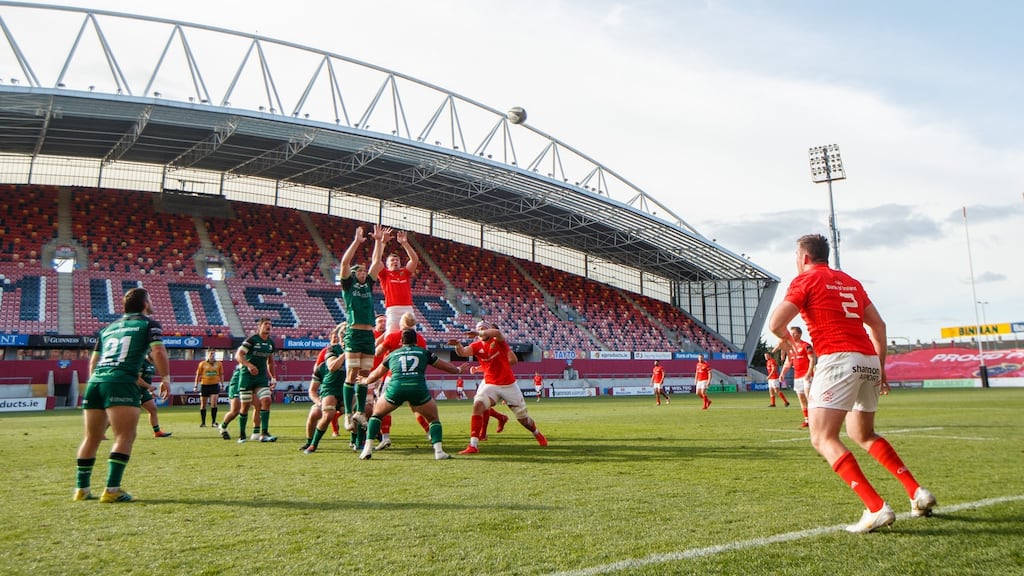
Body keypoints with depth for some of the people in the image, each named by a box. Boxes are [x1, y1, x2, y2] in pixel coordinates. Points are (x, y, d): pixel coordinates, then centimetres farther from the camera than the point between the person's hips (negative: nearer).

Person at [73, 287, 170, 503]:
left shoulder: (109, 327, 26)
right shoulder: (149, 324, 9)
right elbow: (158, 351, -6)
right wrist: (166, 378, 1)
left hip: (95, 382, 7)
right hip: (121, 382, -7)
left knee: (91, 438, 15)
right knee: (125, 437, -6)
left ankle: (81, 488, 19)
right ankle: (112, 490, -14)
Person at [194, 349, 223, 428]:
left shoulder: (219, 364, 4)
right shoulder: (202, 364, 1)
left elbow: (221, 375, 11)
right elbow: (198, 375, 5)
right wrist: (196, 386, 2)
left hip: (215, 385, 0)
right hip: (205, 385, 0)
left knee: (214, 404, -10)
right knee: (203, 405, 7)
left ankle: (214, 422, -2)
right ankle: (203, 422, 17)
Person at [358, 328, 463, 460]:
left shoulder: (393, 354, 26)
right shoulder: (424, 352, 23)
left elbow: (375, 375, 37)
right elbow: (445, 366, 34)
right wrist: (458, 370, 55)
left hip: (395, 387, 1)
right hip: (418, 387, -1)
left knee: (376, 414, 26)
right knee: (434, 418, 21)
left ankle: (368, 449, 14)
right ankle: (438, 451, 4)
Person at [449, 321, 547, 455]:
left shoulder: (498, 341, -9)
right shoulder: (477, 346, -2)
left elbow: (497, 332, -34)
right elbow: (463, 352, -22)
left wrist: (479, 333, -47)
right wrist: (458, 344, -44)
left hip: (509, 385, -1)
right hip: (490, 385, 1)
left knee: (523, 418, 11)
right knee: (478, 405, -26)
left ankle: (537, 434, 45)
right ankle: (473, 445, -24)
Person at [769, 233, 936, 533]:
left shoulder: (806, 280, 1)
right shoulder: (850, 281, 22)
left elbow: (775, 323, -9)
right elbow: (878, 325, 20)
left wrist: (785, 337, 13)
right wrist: (881, 367, 25)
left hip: (838, 360, -8)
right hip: (869, 360, 8)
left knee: (823, 439, -8)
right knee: (863, 435, 24)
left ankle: (876, 508, -20)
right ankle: (917, 493, 16)